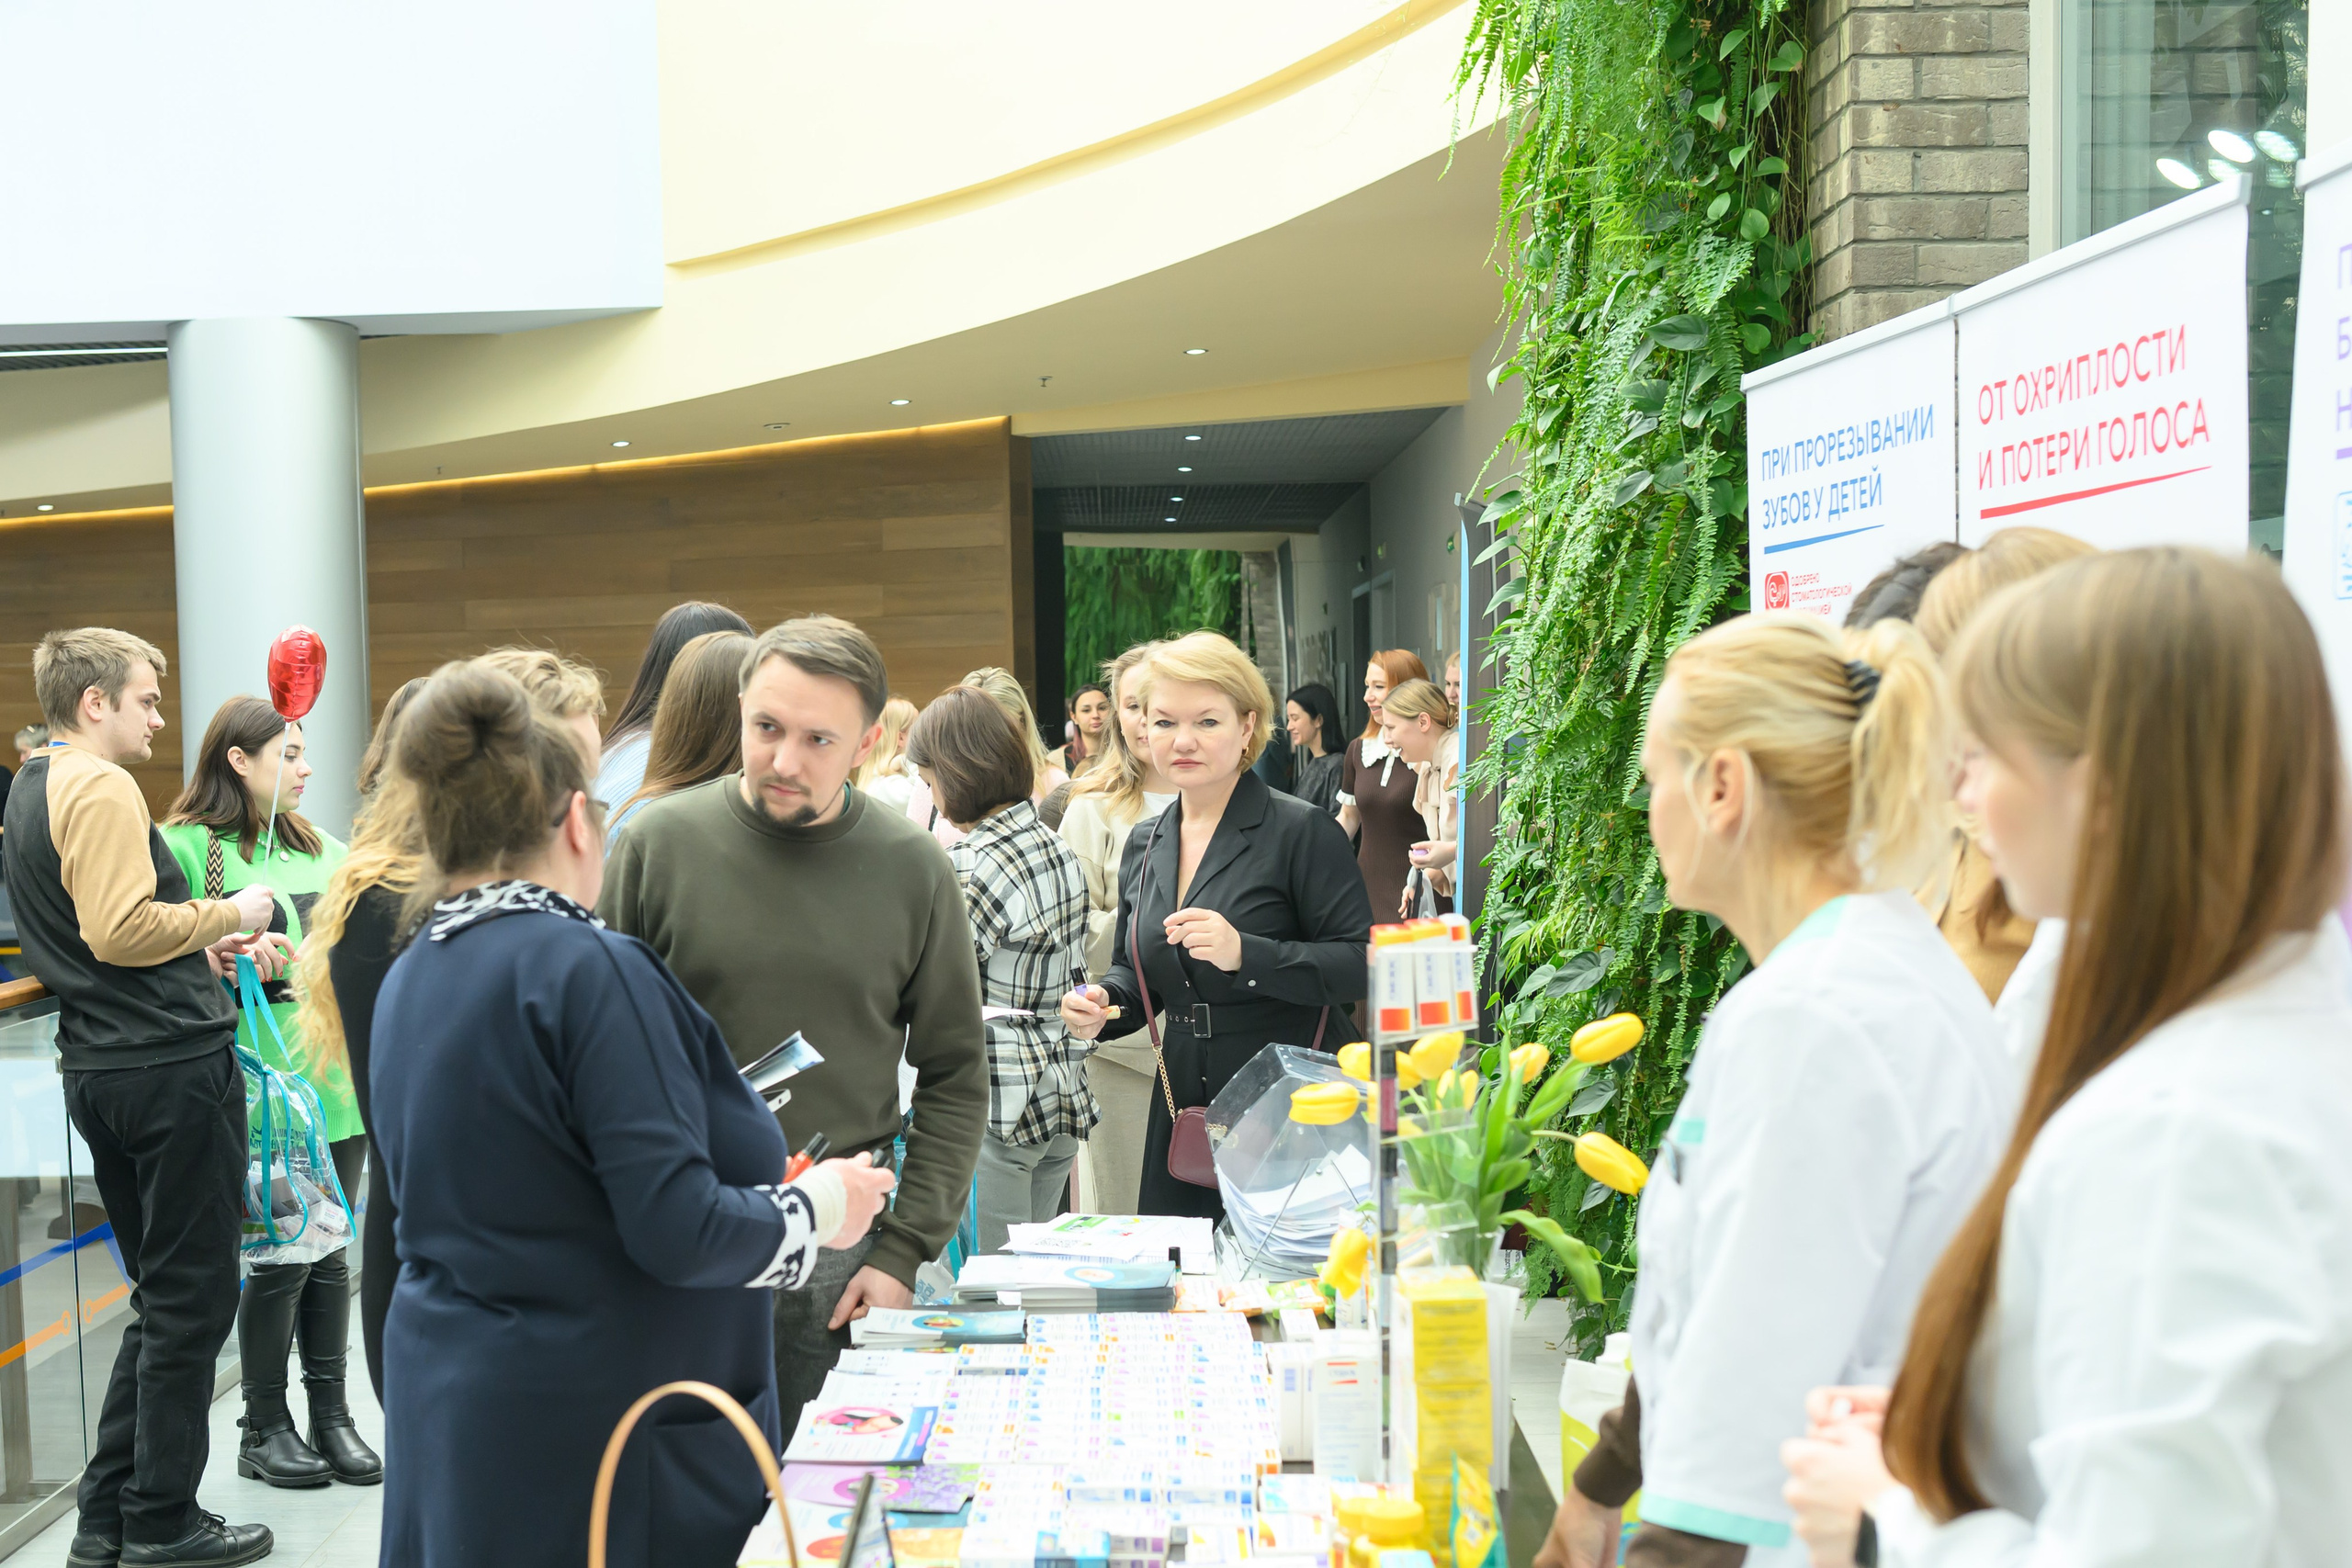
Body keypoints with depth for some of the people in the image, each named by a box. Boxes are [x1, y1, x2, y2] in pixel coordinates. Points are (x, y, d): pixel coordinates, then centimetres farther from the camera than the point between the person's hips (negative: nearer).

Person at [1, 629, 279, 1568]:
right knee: (193, 1301, 0)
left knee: (162, 1299, 18)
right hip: (171, 1066, -10)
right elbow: (119, 929, -24)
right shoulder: (101, 790, -14)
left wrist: (197, 953, 18)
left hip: (99, 1068, 10)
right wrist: (228, 914, -11)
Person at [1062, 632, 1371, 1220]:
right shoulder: (1145, 846, 11)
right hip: (1182, 1116, 6)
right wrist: (1101, 1003, 1)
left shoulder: (1303, 831, -8)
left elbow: (1361, 967, -14)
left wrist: (1245, 954, -25)